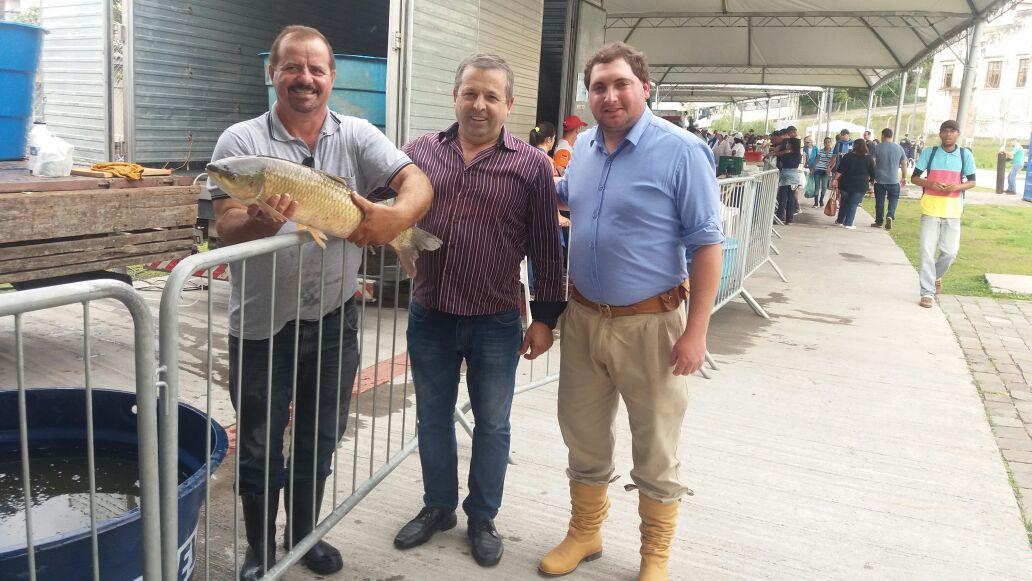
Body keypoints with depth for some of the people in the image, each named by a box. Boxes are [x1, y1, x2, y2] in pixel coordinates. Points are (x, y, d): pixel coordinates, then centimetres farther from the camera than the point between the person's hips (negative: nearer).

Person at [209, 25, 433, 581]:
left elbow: (418, 181, -11)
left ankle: (304, 533, 41)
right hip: (261, 325, -2)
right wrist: (260, 222, -37)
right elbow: (226, 229, -14)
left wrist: (396, 217, -33)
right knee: (259, 446, 11)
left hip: (334, 321, 2)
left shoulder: (357, 136, 0)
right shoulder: (241, 141, -6)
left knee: (320, 440, 18)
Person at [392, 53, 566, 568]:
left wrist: (545, 317, -2)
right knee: (433, 418, 17)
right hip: (429, 317, 3)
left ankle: (482, 519, 32)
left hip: (496, 323, -2)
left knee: (492, 425, 12)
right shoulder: (420, 151, 2)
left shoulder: (531, 166, -5)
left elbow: (545, 248, -3)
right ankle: (437, 507, 38)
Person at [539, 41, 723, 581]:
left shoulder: (681, 151, -14)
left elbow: (705, 243, -14)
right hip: (582, 316, 6)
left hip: (649, 323, -5)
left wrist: (696, 330, -17)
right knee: (584, 436, 18)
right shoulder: (583, 147, 4)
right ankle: (585, 531, 39)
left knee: (655, 449, 10)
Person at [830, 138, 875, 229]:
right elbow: (872, 172, 2)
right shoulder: (869, 158, -1)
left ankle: (840, 220, 26)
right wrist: (872, 181, 17)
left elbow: (839, 170, -3)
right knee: (853, 204, 3)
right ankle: (848, 223, 0)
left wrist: (835, 179, 3)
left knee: (844, 202, 16)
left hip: (846, 183, 1)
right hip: (861, 185, -1)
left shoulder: (848, 156, -1)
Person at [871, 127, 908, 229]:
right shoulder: (899, 148, 2)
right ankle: (890, 216, -10)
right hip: (894, 180, 1)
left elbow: (873, 164, -7)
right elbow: (904, 164, 5)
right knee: (893, 199, 12)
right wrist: (904, 177, 15)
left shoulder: (877, 148, -5)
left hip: (879, 180, -1)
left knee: (879, 201, 8)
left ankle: (879, 221, 14)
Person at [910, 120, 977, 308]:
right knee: (927, 250, -4)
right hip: (930, 209, -1)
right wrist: (930, 184, -15)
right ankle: (928, 292, 3)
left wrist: (957, 186, -13)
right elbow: (914, 178, 5)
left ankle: (936, 276, 32)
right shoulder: (929, 153, 2)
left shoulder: (965, 155, 3)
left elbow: (972, 182, 9)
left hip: (952, 210, 1)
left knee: (950, 251, 1)